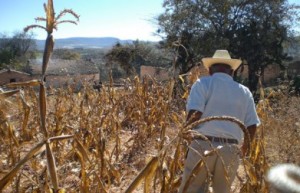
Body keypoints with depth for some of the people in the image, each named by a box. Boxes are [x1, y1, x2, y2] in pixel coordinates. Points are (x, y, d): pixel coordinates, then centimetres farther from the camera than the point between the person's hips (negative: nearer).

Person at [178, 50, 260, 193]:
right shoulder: (245, 92, 15)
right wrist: (244, 148, 28)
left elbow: (194, 114, -11)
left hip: (203, 146, -3)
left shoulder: (203, 83, 3)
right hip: (230, 150, 4)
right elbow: (252, 126, 12)